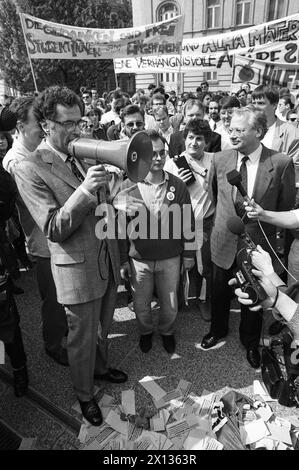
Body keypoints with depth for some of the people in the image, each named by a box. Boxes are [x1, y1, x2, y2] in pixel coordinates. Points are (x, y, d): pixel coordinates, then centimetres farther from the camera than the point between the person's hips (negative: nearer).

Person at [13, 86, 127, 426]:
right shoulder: (29, 168, -14)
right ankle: (84, 395, 41)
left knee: (102, 327, 25)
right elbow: (54, 229, -20)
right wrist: (84, 190, -30)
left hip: (107, 260, 6)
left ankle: (100, 368, 53)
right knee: (82, 337, 14)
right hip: (78, 268, -6)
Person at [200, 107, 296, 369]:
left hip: (258, 243, -2)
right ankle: (218, 330, 49)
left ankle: (251, 343, 44)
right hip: (224, 240, 2)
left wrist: (262, 218, 1)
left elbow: (287, 207, -3)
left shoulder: (281, 164, -14)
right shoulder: (220, 160, -6)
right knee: (219, 291, 19)